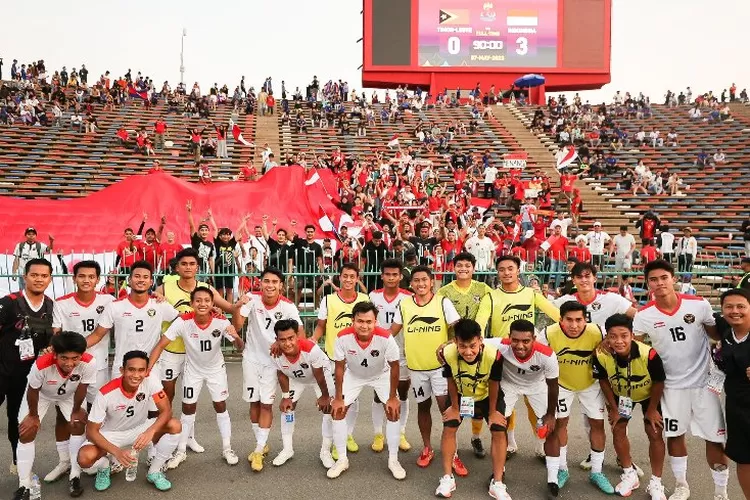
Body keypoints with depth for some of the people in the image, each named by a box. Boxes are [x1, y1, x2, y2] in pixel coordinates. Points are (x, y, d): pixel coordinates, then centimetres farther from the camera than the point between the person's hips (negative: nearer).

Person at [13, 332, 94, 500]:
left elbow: (81, 389, -21)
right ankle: (24, 485, 10)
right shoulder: (41, 365, -44)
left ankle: (75, 477, 7)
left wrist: (76, 411, -5)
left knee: (78, 424, -9)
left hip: (70, 395, 1)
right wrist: (33, 415, -6)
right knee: (26, 432, -5)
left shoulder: (89, 363, -42)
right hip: (41, 394, -1)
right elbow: (33, 392, -21)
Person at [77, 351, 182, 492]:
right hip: (111, 434, -2)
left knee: (175, 426, -24)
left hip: (139, 429, 2)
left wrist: (151, 431, -44)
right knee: (85, 458, -31)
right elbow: (91, 431, -22)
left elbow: (166, 410, -24)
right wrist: (117, 452, -35)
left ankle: (154, 472, -1)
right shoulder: (106, 393, -29)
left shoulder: (151, 381, -24)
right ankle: (104, 468, 9)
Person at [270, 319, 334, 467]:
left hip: (320, 374, -3)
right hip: (295, 378, 3)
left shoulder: (311, 349, -45)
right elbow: (282, 375, -11)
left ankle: (325, 451, 8)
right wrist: (286, 397, -5)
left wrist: (325, 396, -13)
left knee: (328, 408, -7)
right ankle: (287, 449, 19)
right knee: (287, 407, 3)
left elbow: (319, 376, -27)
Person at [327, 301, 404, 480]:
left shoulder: (386, 338, -36)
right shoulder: (343, 337, -33)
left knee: (393, 411, -10)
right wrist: (338, 398, -11)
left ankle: (393, 460, 8)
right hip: (353, 375, 1)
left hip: (381, 375, -1)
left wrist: (393, 397, -14)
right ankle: (342, 460, 12)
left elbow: (394, 366, -19)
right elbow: (340, 368, -17)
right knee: (337, 410, -5)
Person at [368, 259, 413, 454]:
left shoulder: (409, 297, -7)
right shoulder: (373, 296, -2)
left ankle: (401, 433, 25)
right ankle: (378, 434, 21)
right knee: (378, 394, 8)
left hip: (403, 353, 0)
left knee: (403, 394, 10)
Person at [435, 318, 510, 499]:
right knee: (448, 428, -5)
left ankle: (497, 483, 6)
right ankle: (447, 478, 8)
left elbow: (493, 385, -21)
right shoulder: (448, 354, -36)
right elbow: (451, 382, -16)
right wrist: (455, 408, -3)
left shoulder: (494, 355, -40)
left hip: (487, 395, -1)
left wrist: (492, 412, -8)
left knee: (499, 431, -7)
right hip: (460, 395, 1)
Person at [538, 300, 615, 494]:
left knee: (598, 423, 5)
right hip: (562, 383, 0)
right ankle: (562, 469, 23)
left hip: (590, 384, 1)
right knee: (560, 422, 5)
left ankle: (596, 472, 24)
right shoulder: (549, 334, -31)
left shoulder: (597, 333, -32)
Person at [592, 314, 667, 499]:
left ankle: (656, 482, 19)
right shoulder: (601, 356, -35)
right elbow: (603, 381, -13)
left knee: (655, 434, 1)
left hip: (649, 394, -2)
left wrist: (652, 409, -9)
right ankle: (630, 475, 26)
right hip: (620, 394, 2)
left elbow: (659, 383, -20)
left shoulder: (649, 354, -41)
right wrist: (614, 409, -4)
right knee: (617, 430, 6)